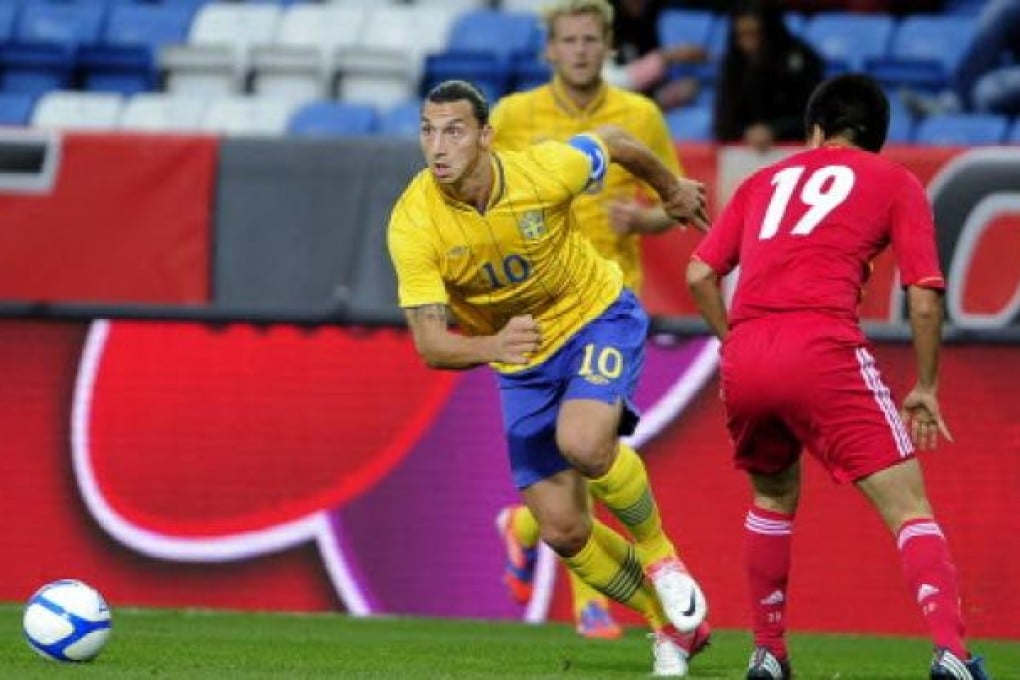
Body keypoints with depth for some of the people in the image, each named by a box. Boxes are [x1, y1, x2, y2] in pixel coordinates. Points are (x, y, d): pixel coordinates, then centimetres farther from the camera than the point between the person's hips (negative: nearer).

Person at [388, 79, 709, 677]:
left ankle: (657, 551, -2)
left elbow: (612, 142, -3)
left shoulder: (545, 170, -26)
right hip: (523, 365, 3)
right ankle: (671, 626, 22)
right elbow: (430, 343, -28)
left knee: (582, 442, -32)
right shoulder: (413, 224, -24)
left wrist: (672, 189, 16)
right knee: (562, 530, -1)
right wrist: (494, 346, -50)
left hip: (598, 316, -3)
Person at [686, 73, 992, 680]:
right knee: (909, 509, -3)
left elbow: (700, 275, 18)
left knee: (774, 497, 28)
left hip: (744, 360, 4)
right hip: (824, 349, -4)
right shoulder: (896, 183, 16)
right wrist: (926, 389, 15)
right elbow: (926, 293, 6)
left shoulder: (766, 180, 26)